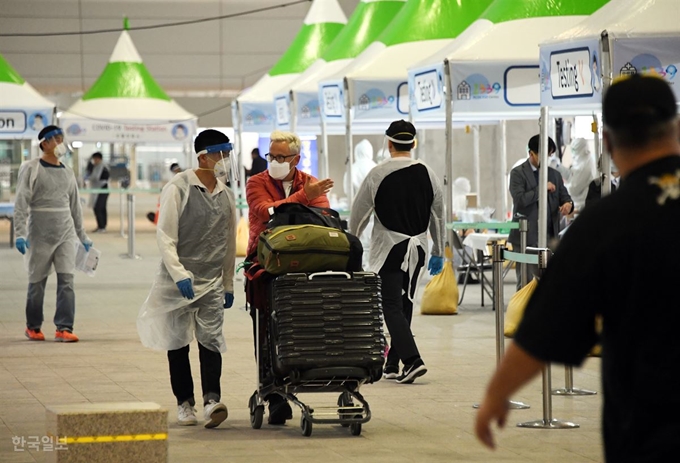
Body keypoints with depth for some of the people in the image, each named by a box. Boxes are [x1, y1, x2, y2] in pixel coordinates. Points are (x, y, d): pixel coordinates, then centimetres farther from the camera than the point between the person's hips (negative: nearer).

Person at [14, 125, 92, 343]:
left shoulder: (67, 173, 12)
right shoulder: (31, 169, -3)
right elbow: (21, 202, -9)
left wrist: (82, 236, 20)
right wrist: (20, 233, -19)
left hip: (66, 232, 4)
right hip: (40, 233, -4)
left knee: (67, 280, -6)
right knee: (37, 282, 4)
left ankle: (64, 328, -6)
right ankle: (33, 327, 18)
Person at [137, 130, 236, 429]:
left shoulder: (226, 195, 11)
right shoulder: (179, 188, -7)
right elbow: (165, 236, -11)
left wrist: (228, 285, 18)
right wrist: (179, 274, -19)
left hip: (212, 282, 3)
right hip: (178, 281, -3)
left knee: (210, 338, -11)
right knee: (178, 342, 4)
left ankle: (211, 401, -20)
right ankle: (184, 403, 13)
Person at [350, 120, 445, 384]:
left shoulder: (378, 174, -9)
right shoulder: (427, 174, 2)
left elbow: (358, 214, -1)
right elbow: (438, 216, 9)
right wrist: (438, 252, 20)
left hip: (389, 248, -5)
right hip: (417, 248, 5)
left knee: (392, 306, -5)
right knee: (404, 304, 14)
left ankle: (412, 359, -22)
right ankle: (393, 364, 20)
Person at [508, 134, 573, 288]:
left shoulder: (554, 174, 16)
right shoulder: (518, 173, -1)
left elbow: (564, 196, 15)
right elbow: (519, 200, -13)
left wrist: (568, 204, -9)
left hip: (550, 236, 5)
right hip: (527, 236, -5)